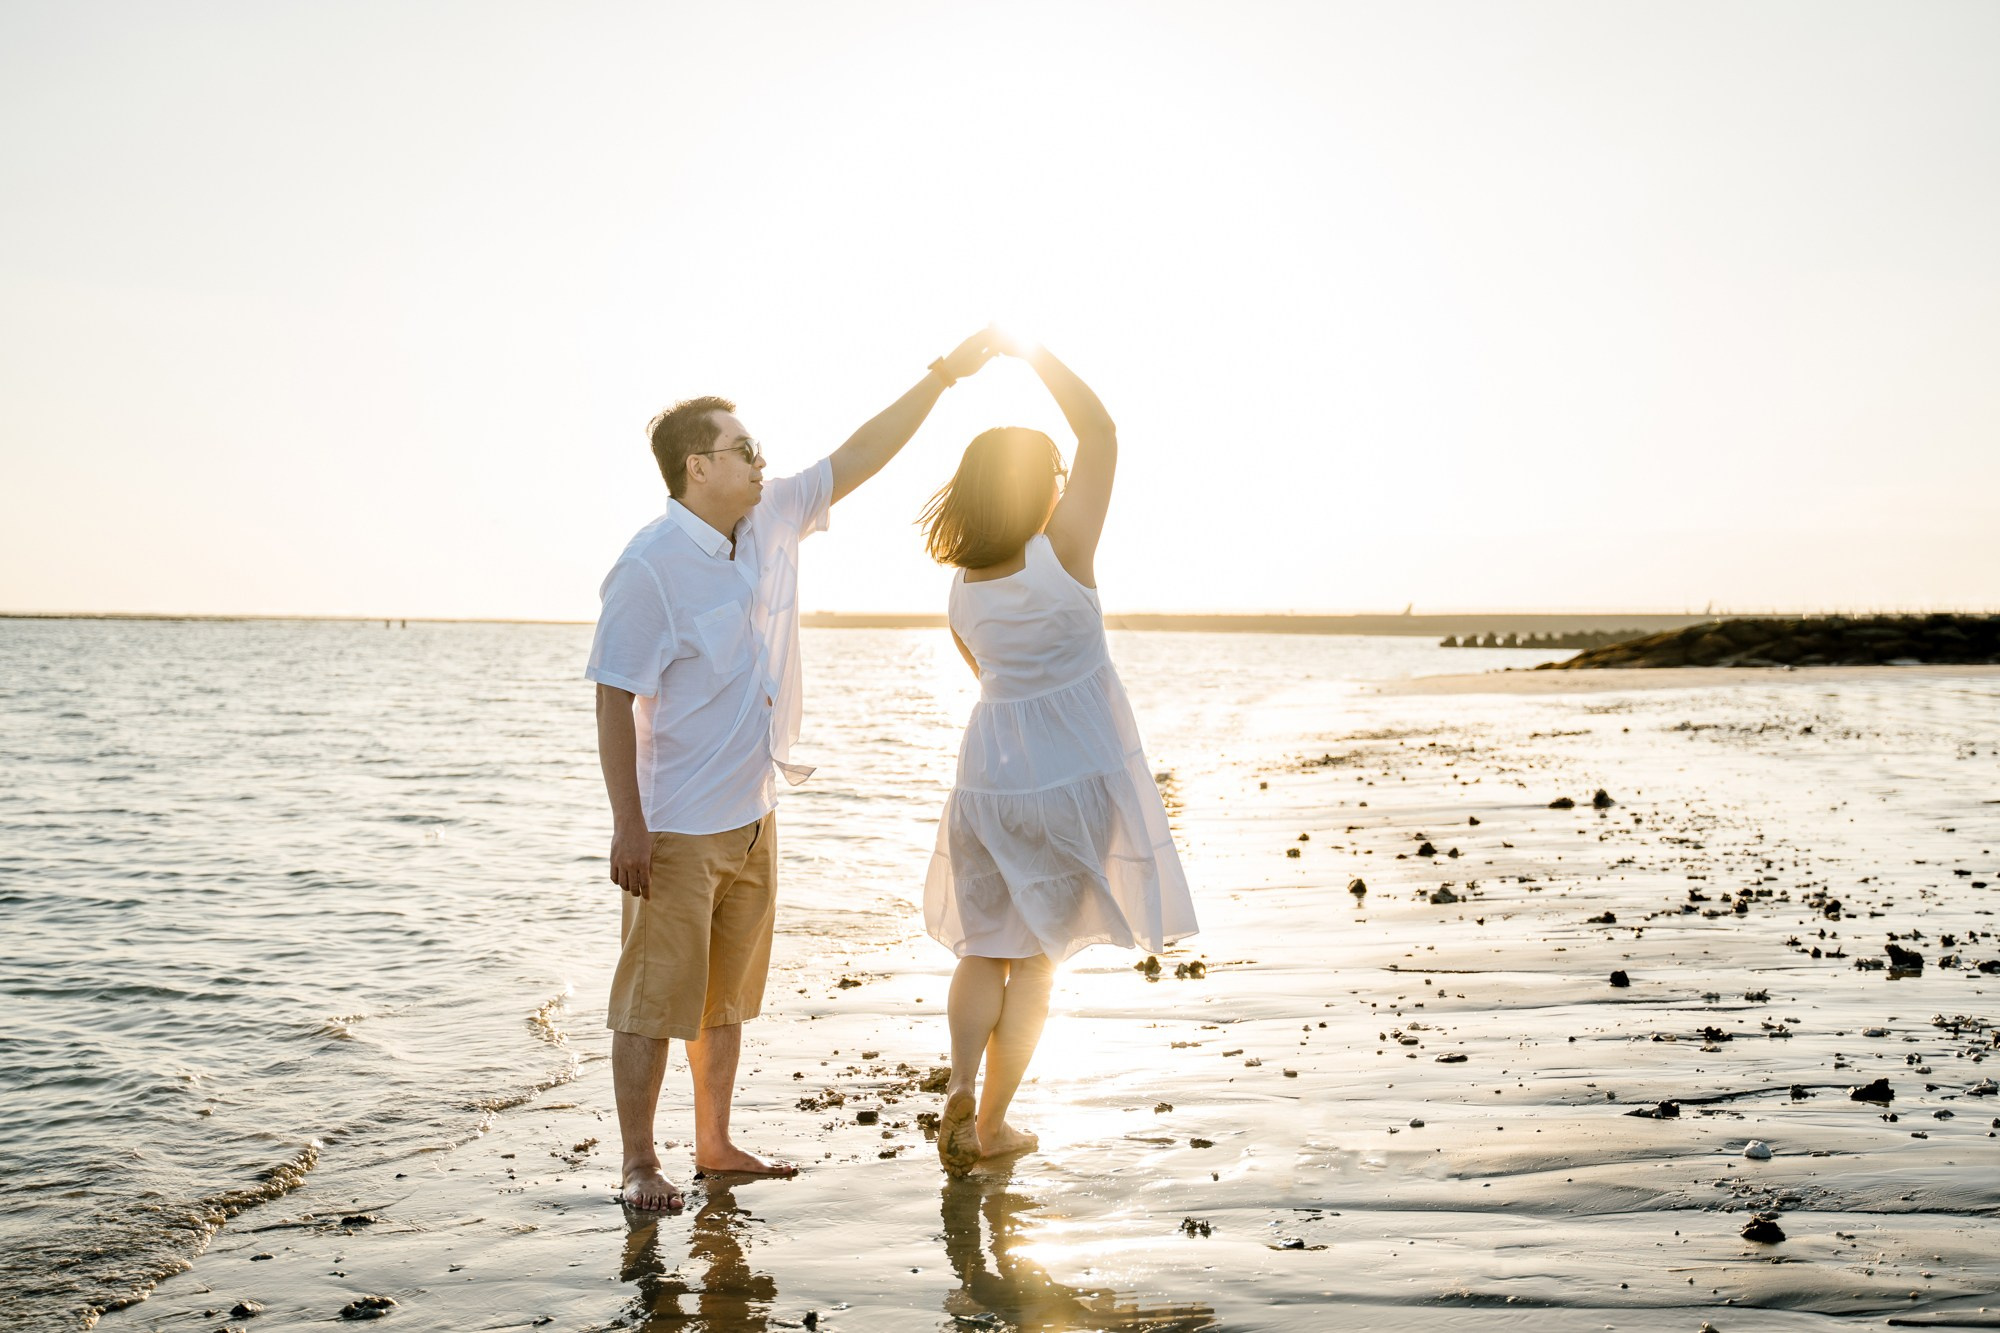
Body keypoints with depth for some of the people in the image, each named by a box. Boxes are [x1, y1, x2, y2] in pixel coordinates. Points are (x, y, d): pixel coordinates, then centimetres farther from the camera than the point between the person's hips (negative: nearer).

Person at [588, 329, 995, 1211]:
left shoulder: (773, 521, 3)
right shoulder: (650, 567, -18)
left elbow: (855, 459, 10)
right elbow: (615, 701, -17)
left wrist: (944, 375, 5)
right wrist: (628, 826, -19)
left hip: (753, 816, 8)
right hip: (676, 828, -8)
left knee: (726, 995, 17)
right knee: (654, 998, 2)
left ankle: (715, 1144, 29)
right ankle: (639, 1163, 14)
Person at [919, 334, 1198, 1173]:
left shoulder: (961, 590, -1)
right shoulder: (1061, 556, -17)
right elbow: (1100, 432, -11)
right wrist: (1031, 355, -4)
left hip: (989, 777, 4)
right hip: (1072, 776, -4)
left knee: (985, 947, 15)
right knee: (1037, 955, 9)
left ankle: (962, 1086, -7)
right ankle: (992, 1121, 13)